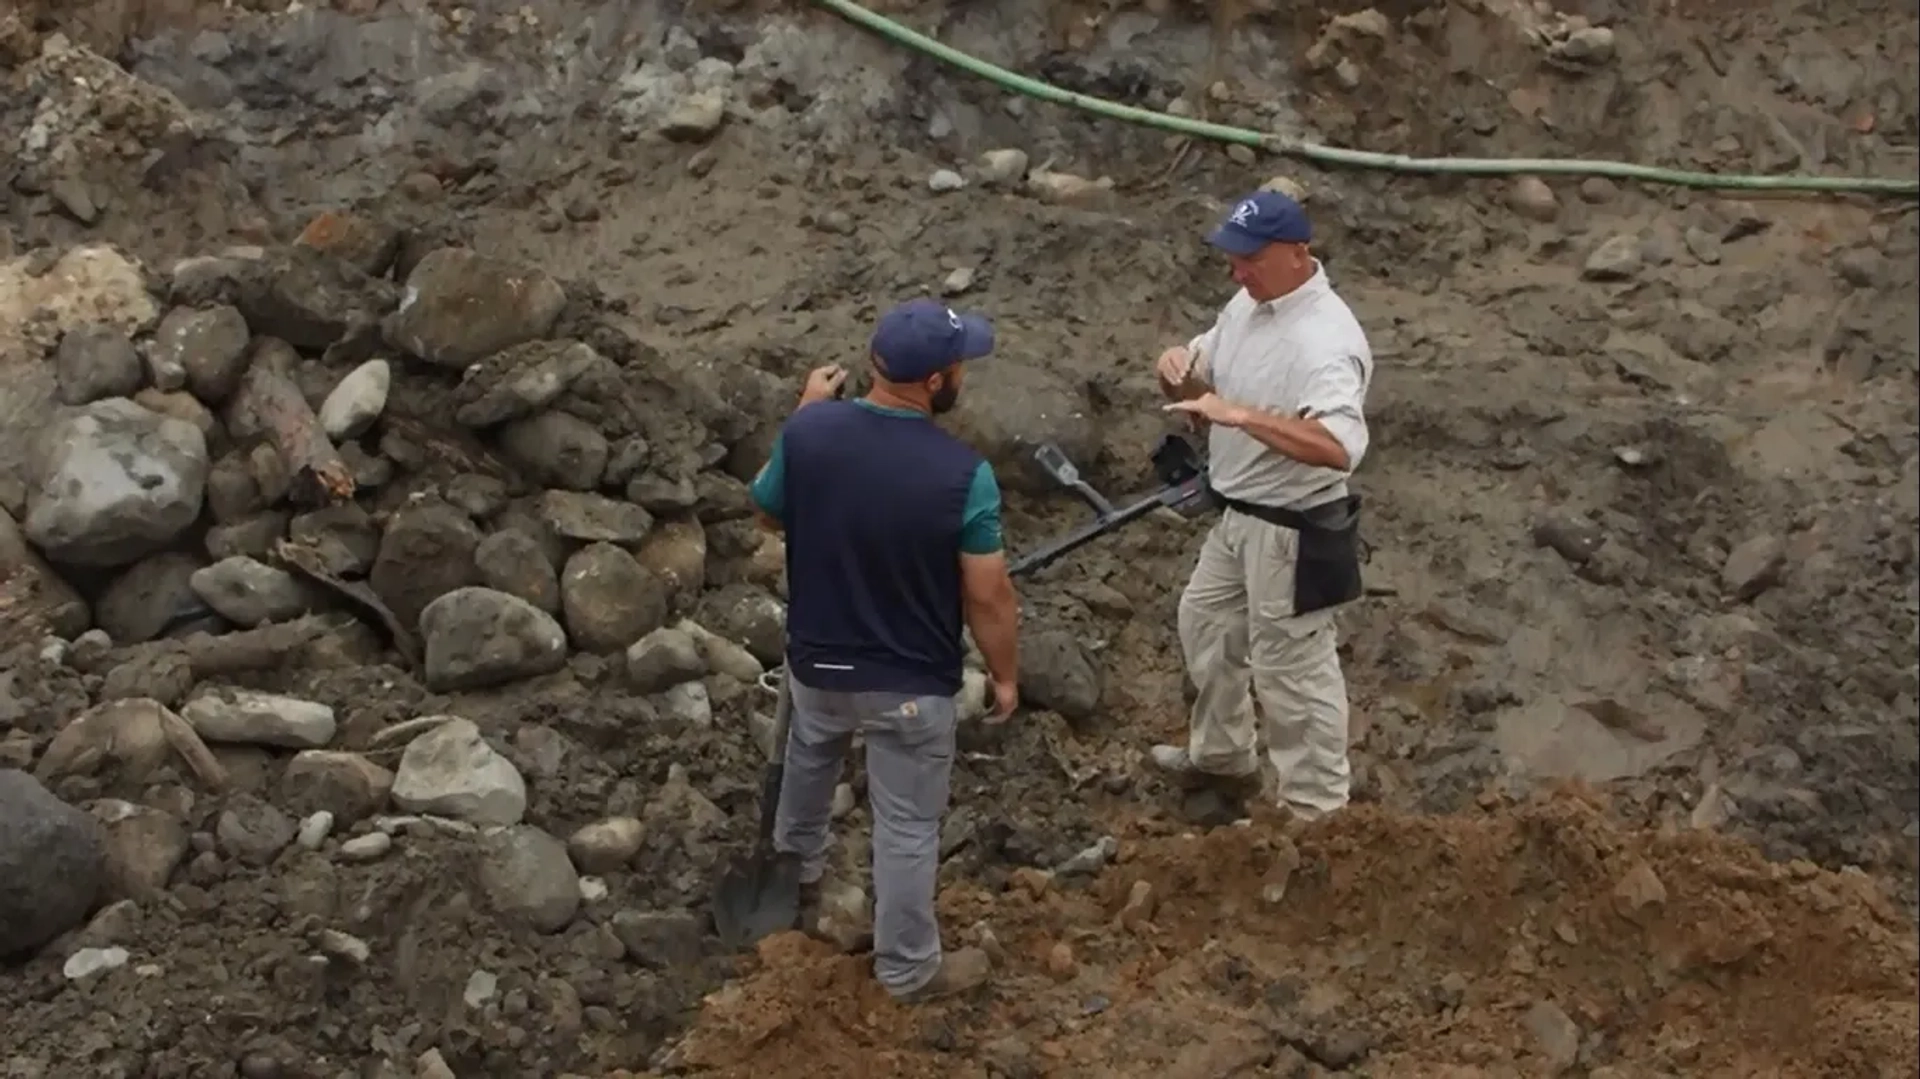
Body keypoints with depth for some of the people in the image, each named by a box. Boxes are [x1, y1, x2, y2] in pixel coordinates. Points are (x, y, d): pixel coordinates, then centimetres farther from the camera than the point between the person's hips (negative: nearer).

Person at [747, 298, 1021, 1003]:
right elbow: (989, 596, -17)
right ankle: (908, 968, 31)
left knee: (810, 759, 34)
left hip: (816, 660, 4)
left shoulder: (808, 433, -17)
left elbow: (769, 511, 5)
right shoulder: (962, 474, -26)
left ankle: (797, 873, 59)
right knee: (907, 826, 14)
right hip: (912, 683, -4)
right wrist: (1004, 675, 1)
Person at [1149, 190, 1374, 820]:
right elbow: (1205, 381, 14)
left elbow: (1339, 447, -43)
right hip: (1240, 515, 10)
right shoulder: (1249, 305, 1)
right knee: (1206, 624, 26)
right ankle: (1223, 756, 47)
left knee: (1292, 668, 2)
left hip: (1294, 530, -10)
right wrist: (1180, 366, -11)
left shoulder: (1325, 340, -30)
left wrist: (1241, 415, -47)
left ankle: (1314, 810, 18)